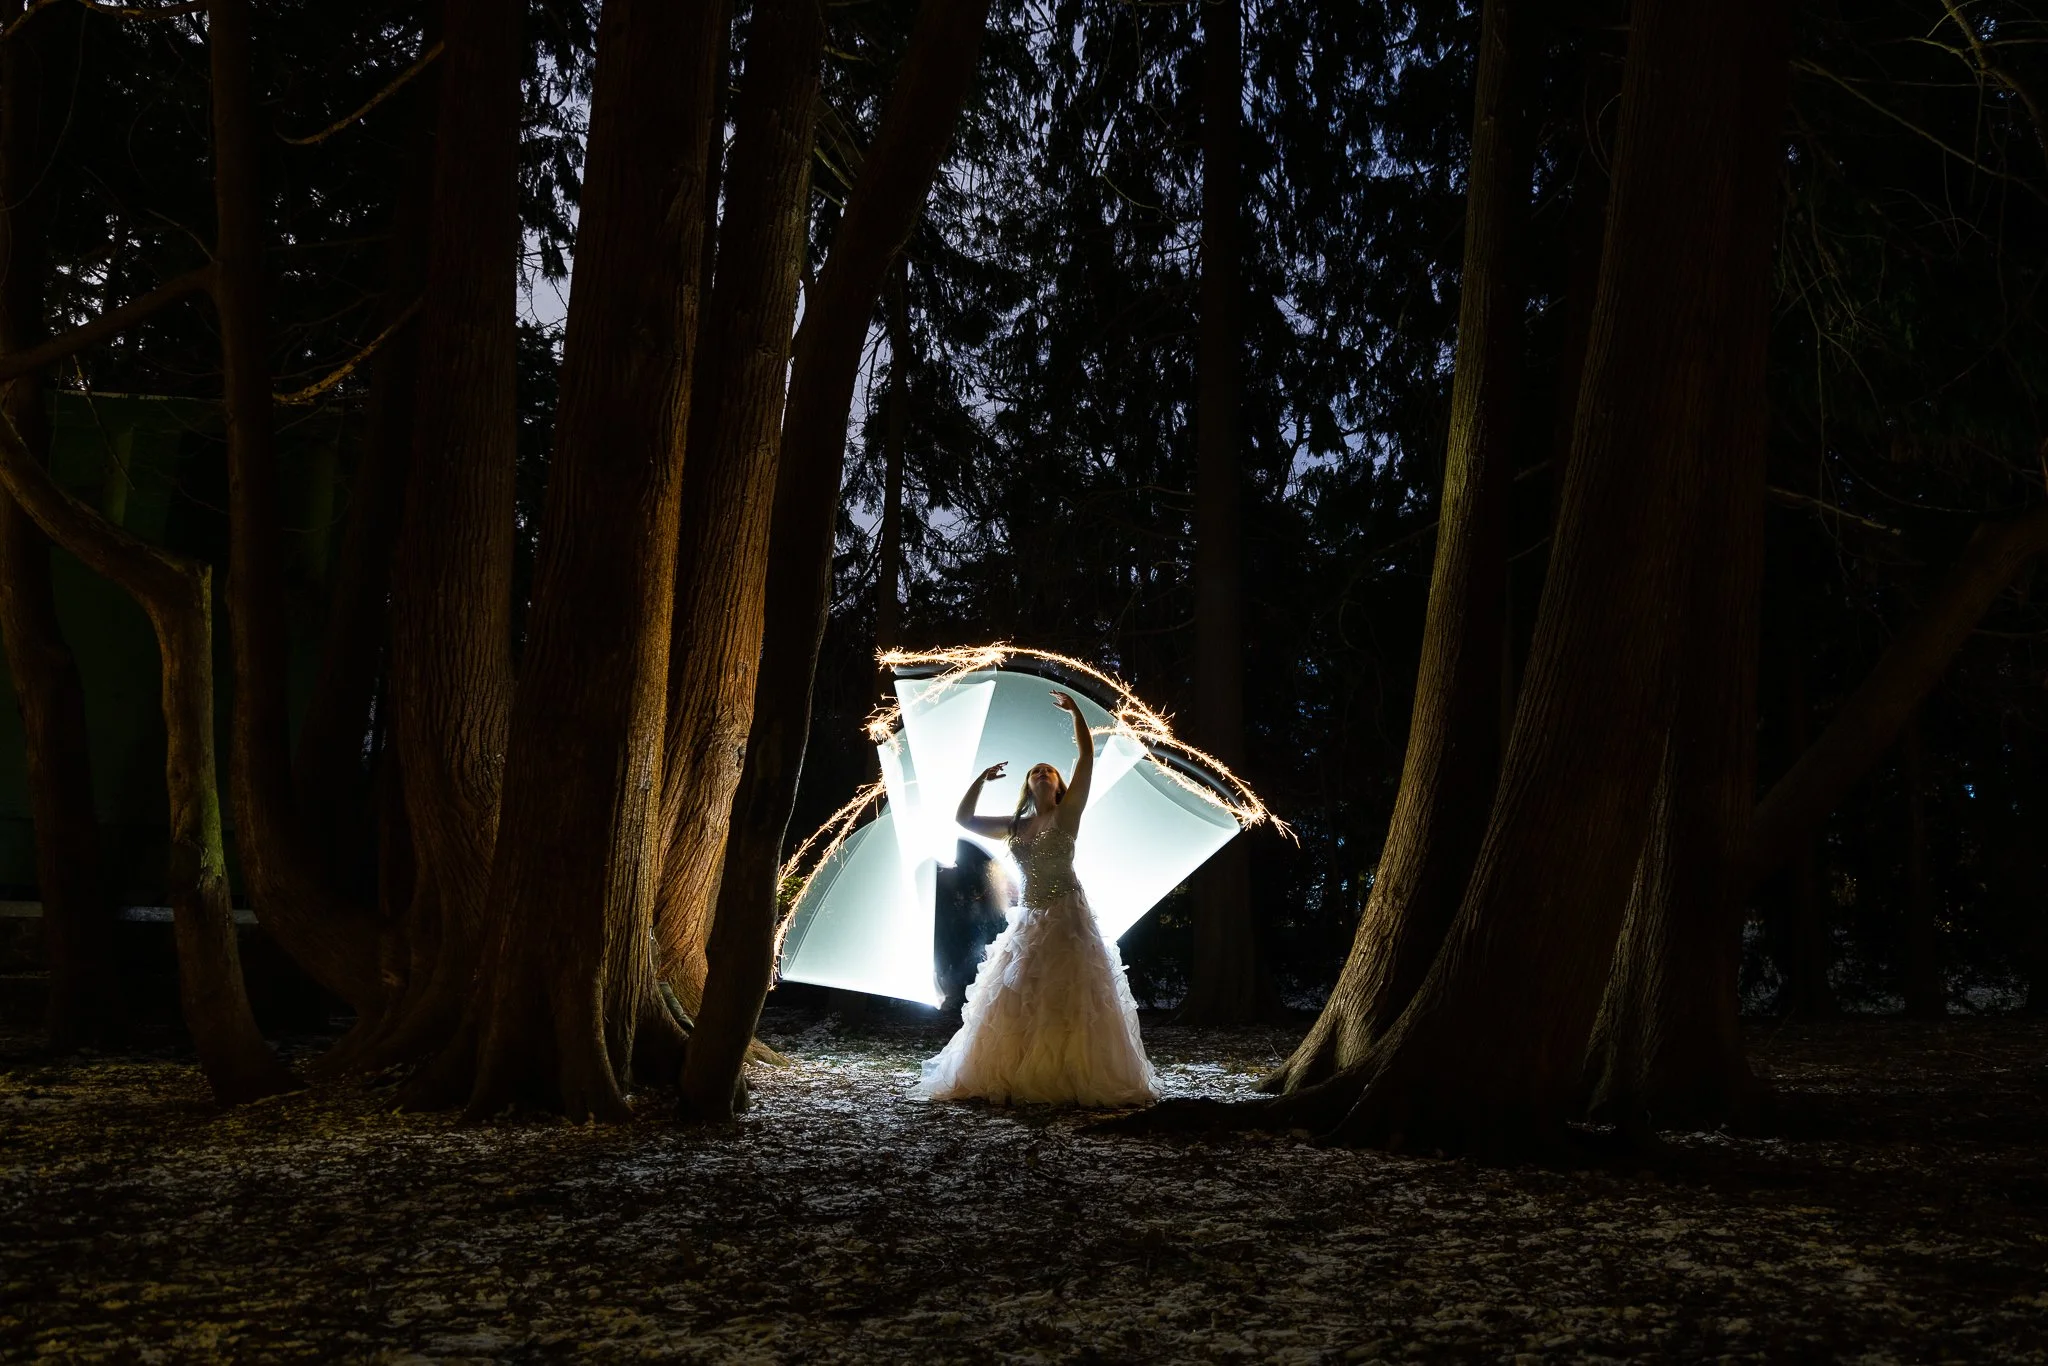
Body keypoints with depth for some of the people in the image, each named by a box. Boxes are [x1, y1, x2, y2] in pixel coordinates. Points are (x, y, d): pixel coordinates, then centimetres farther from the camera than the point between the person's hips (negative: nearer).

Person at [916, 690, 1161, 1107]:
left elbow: (1087, 758, -7)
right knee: (1015, 1004, 3)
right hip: (1029, 920, 5)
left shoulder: (1067, 814, 2)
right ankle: (1015, 1079, 8)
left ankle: (1079, 1080, -3)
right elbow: (963, 818, 19)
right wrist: (982, 778, 11)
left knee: (1071, 1001, -7)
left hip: (1067, 915, -5)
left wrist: (1075, 711, -9)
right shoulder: (1014, 826, 15)